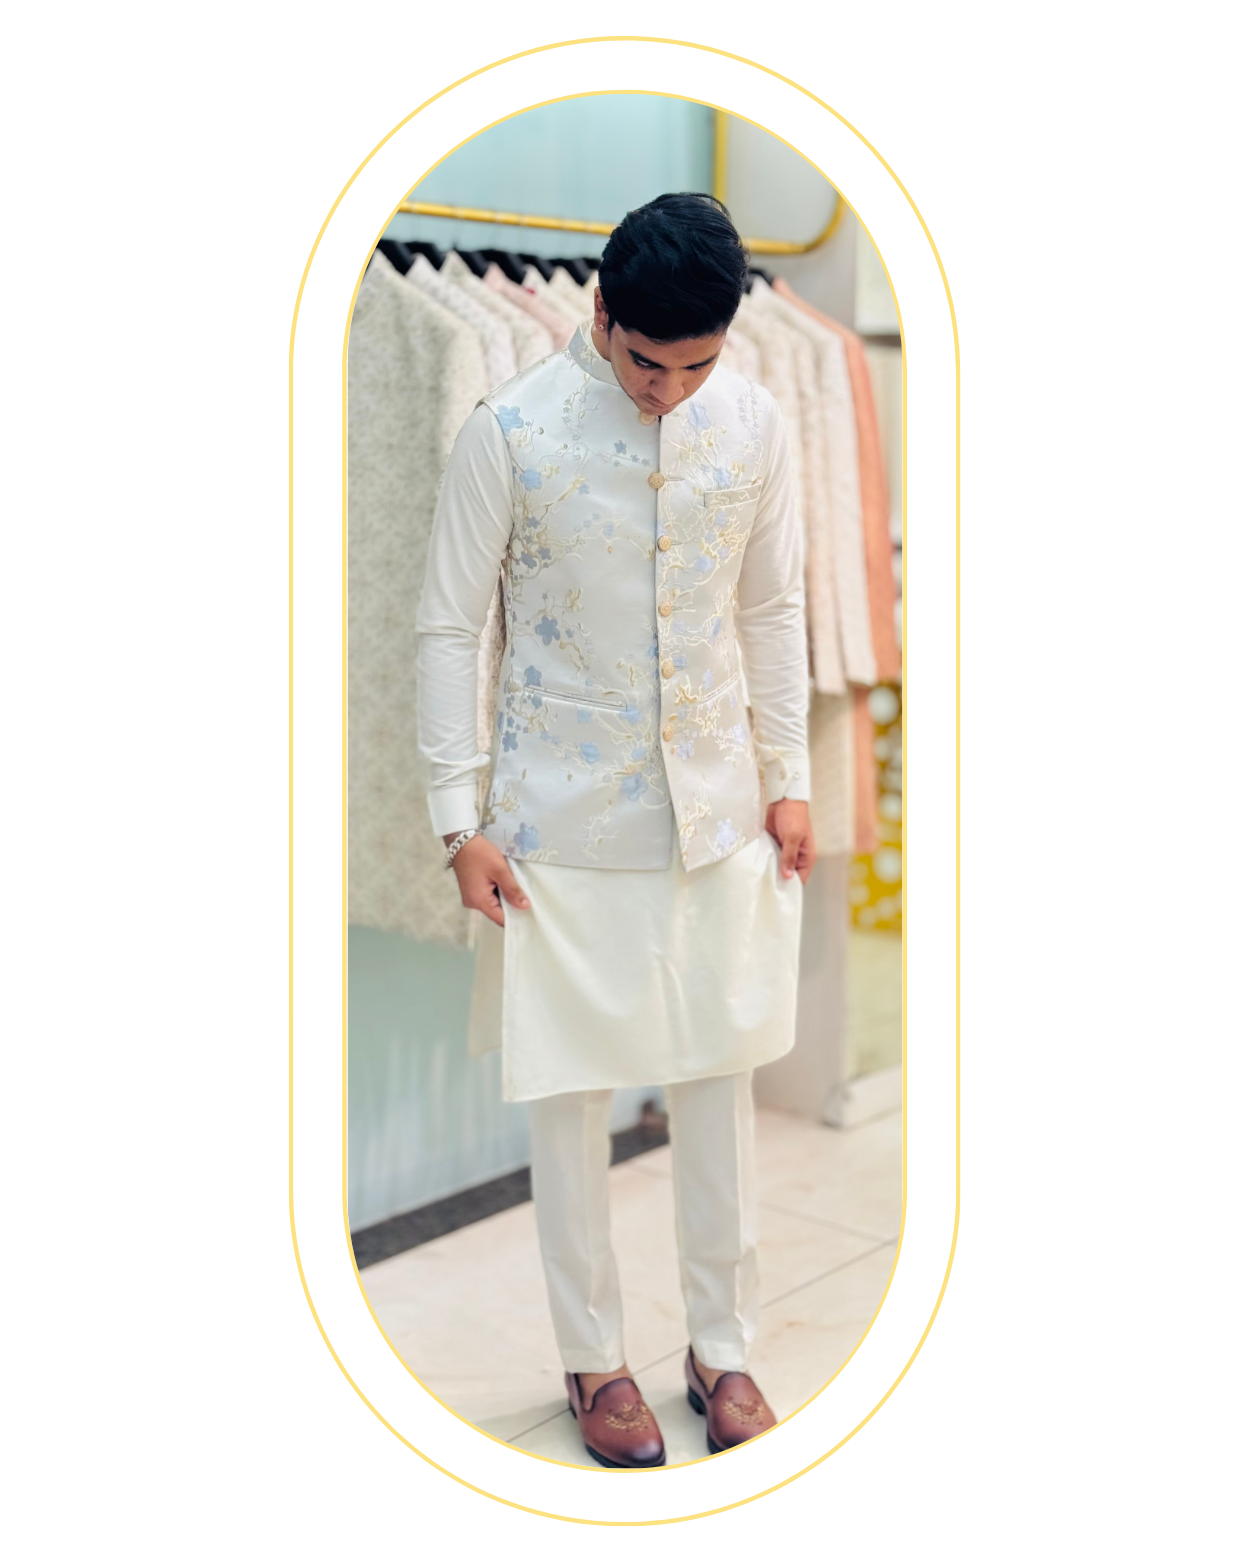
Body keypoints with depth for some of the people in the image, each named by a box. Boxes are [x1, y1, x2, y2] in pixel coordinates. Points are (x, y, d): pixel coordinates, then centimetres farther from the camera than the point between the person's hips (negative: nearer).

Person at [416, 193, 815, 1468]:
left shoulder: (751, 422, -1)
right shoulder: (508, 432, -12)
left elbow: (774, 609, 8)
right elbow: (449, 628, -8)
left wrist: (788, 778, 7)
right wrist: (461, 816, -10)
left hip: (717, 813, 3)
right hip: (565, 823, -3)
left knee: (719, 1077, 11)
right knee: (569, 1089, 6)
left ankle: (722, 1346, 28)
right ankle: (594, 1357, 25)